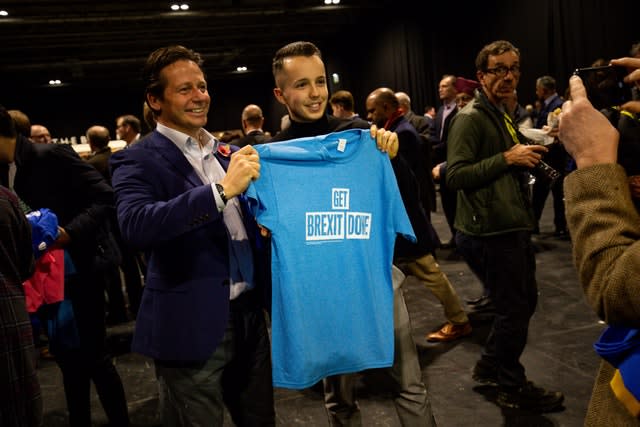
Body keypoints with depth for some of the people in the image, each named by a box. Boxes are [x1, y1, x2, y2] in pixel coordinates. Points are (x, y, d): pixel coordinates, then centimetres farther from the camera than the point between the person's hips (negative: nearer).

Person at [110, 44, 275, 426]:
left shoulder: (228, 152, 10)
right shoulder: (138, 160, -9)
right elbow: (135, 225, -28)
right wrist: (222, 189, -32)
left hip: (248, 314, 6)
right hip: (192, 324, -6)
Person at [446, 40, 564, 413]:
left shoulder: (501, 115, 17)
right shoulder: (471, 118, -14)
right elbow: (455, 175, -24)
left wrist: (528, 156, 12)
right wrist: (507, 158, -23)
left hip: (512, 229, 10)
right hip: (489, 233, -10)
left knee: (525, 302, 19)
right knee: (514, 309, 2)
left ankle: (490, 366, 36)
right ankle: (513, 388, 22)